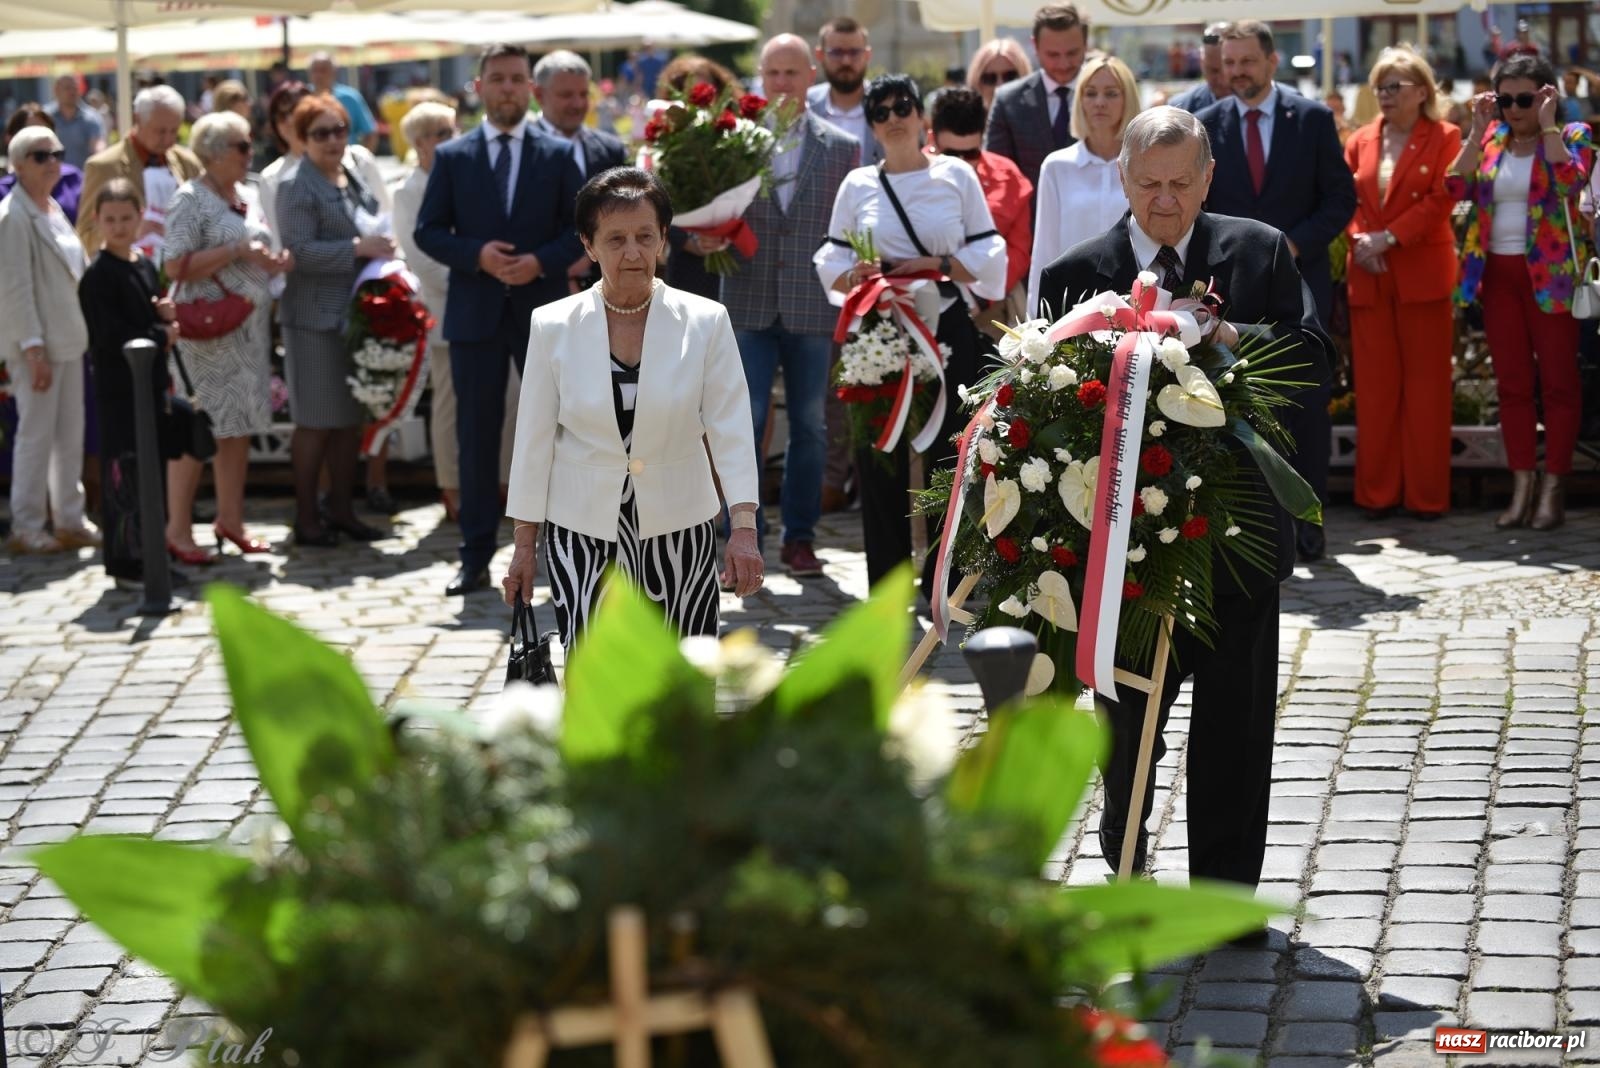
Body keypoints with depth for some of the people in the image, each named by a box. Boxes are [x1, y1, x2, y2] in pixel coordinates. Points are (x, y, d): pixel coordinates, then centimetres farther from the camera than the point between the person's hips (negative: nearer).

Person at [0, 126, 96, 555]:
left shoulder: (54, 210, 14)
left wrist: (86, 331, 15)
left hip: (68, 339, 8)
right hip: (36, 345, -8)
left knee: (70, 434, 12)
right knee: (37, 434, -3)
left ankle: (70, 521, 20)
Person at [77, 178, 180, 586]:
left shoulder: (146, 266, 11)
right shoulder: (98, 276, -14)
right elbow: (110, 337, -21)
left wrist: (166, 315, 0)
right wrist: (162, 336, -12)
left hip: (151, 383, 8)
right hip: (118, 388, -8)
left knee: (153, 471, 14)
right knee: (124, 473, -4)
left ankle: (151, 556, 24)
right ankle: (126, 564, 2)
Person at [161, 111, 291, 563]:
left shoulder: (243, 199, 14)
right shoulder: (191, 199, -9)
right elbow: (176, 266, -18)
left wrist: (272, 263, 5)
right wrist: (237, 251, -19)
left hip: (250, 326, 8)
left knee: (240, 424, 10)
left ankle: (231, 520, 19)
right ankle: (178, 530, 0)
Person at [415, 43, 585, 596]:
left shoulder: (558, 155, 5)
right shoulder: (451, 157, 5)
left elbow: (580, 228, 3)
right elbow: (428, 231, 3)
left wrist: (542, 260, -14)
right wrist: (477, 255, -14)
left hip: (543, 309, 0)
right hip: (475, 314, 0)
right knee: (476, 437, 4)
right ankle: (476, 558, 9)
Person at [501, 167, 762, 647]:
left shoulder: (706, 322, -4)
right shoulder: (553, 326, -2)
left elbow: (731, 427, -9)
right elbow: (534, 439, 3)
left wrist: (744, 526, -21)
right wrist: (523, 544, 4)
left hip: (678, 530, 1)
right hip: (583, 531, 0)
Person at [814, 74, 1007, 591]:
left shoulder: (956, 175, 4)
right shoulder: (858, 185, 8)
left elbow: (989, 254, 1)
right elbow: (831, 263, 8)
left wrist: (938, 264, -13)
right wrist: (854, 276, -13)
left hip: (947, 332, -1)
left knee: (948, 456, 0)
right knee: (881, 462, 1)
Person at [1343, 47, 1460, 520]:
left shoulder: (1444, 138, 1)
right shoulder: (1360, 141, 12)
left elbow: (1440, 199, -9)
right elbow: (1346, 201, 9)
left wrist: (1388, 238, -16)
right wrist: (1360, 240, -9)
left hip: (1422, 273, -3)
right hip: (1369, 277, 4)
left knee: (1425, 384, 0)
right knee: (1374, 386, 4)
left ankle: (1426, 493, 5)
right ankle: (1377, 491, 10)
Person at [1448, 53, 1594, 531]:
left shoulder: (1571, 135, -1)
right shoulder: (1490, 140, 10)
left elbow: (1571, 181, -21)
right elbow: (1456, 189, -4)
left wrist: (1547, 125, -16)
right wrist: (1479, 131, -6)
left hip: (1550, 274, -4)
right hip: (1498, 273, 4)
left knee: (1557, 382, -1)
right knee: (1512, 384, 5)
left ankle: (1553, 489, 1)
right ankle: (1522, 487, 10)